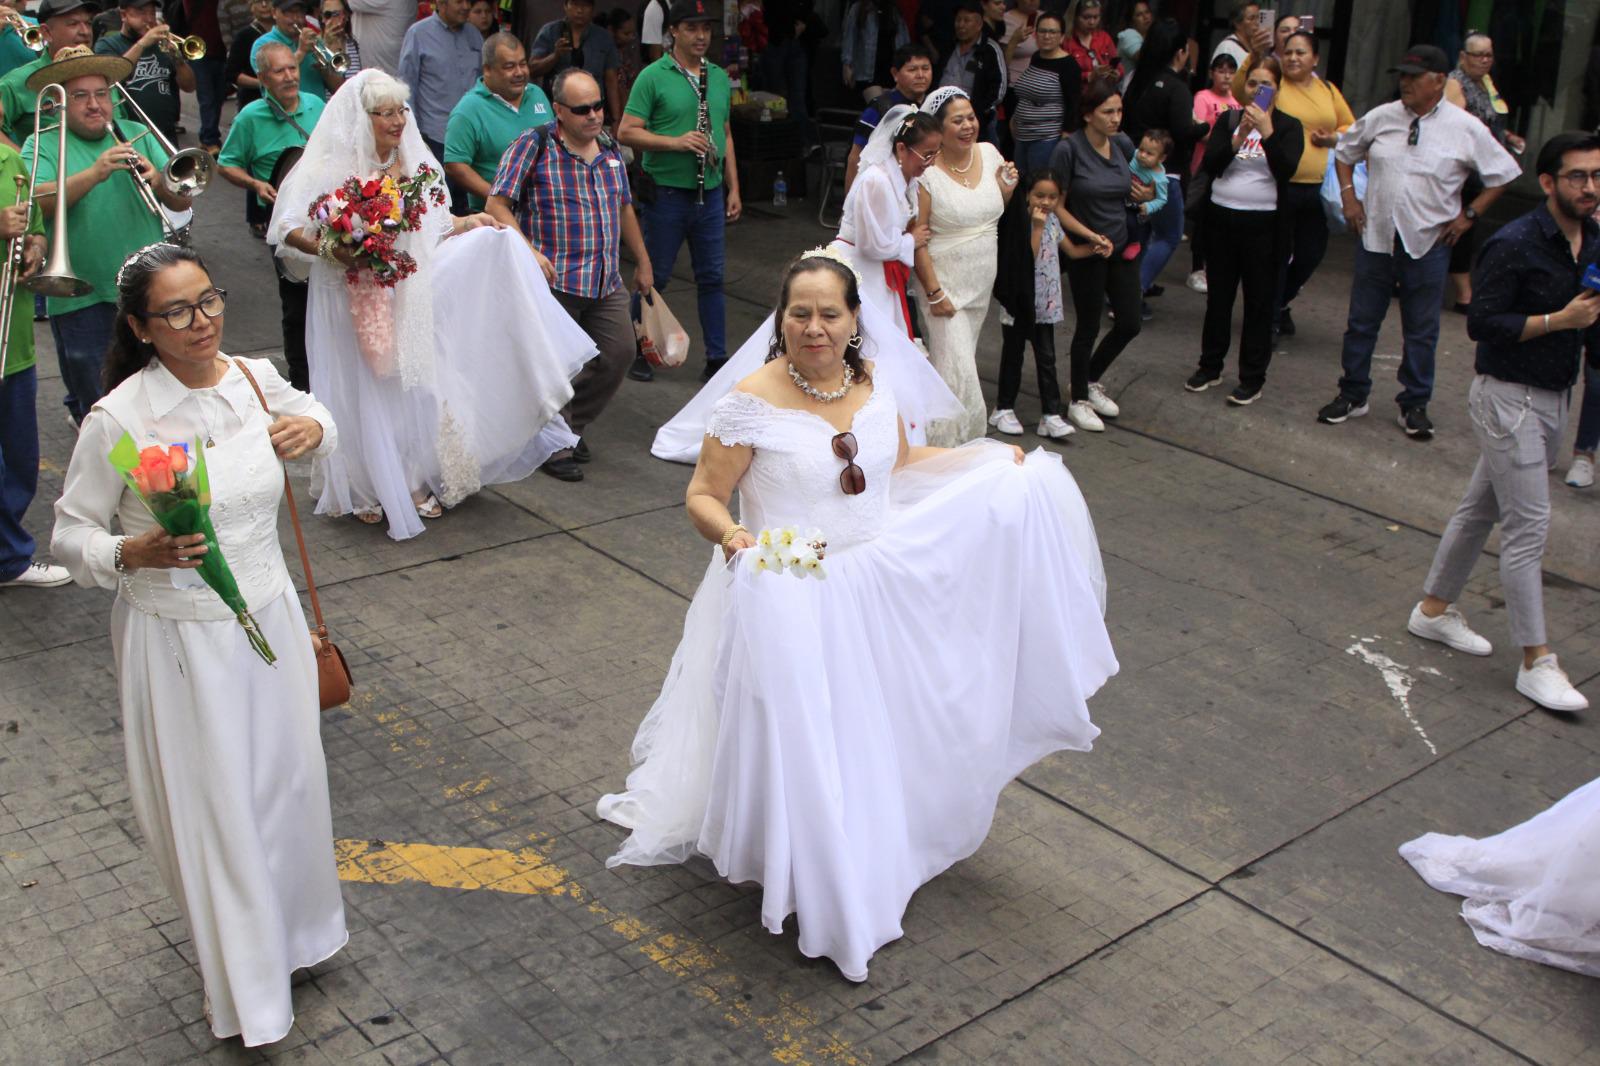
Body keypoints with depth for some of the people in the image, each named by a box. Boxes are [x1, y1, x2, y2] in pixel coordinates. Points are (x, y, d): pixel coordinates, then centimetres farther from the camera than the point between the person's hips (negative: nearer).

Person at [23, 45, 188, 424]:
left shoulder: (137, 135, 10)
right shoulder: (42, 145, 1)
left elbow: (182, 202, 2)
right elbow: (38, 204, -18)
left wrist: (158, 180, -21)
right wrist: (94, 173, -30)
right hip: (82, 303, -2)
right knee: (98, 409, 8)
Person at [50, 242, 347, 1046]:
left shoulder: (255, 378, -4)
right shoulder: (118, 420, -19)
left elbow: (307, 410, 20)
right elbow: (70, 535, -9)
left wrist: (313, 427, -3)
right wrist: (134, 553, -28)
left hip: (269, 618, 5)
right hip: (179, 640, -5)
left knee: (286, 782, 20)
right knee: (211, 806, 9)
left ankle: (290, 929, 49)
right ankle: (245, 990, 31)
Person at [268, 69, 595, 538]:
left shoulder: (416, 164, 6)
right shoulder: (329, 168, -12)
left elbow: (432, 228, 14)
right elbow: (287, 229, -14)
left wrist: (469, 224, -2)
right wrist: (333, 250, -27)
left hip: (409, 299, 5)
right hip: (352, 301, -5)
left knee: (415, 386, 9)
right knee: (363, 395, 3)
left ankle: (420, 483, 23)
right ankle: (368, 490, 20)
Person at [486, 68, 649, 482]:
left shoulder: (609, 149, 12)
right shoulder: (533, 146, -7)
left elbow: (624, 208, 24)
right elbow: (497, 206, -11)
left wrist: (643, 262, 25)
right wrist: (528, 250, -24)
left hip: (607, 281, 6)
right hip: (554, 280, -6)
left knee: (619, 352, 8)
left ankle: (573, 425, 29)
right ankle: (554, 446, 16)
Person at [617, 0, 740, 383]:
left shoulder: (719, 77, 11)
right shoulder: (653, 76, -6)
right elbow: (626, 132, -10)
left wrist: (733, 189, 12)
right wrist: (676, 142, -21)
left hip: (710, 193, 5)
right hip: (667, 193, -5)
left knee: (711, 278, 8)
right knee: (655, 277, 5)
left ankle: (716, 358, 16)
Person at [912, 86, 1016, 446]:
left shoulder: (989, 153, 1)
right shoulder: (926, 171, -18)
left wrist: (1007, 190, -6)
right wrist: (934, 293, -18)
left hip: (982, 281, 6)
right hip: (945, 282, -6)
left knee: (964, 358, 18)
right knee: (956, 367, -6)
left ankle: (965, 440, 33)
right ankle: (946, 445, 10)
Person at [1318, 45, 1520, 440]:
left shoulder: (1466, 129, -6)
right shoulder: (1380, 118, 0)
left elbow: (1503, 174, 5)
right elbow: (1344, 152, 16)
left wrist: (1469, 215, -1)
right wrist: (1348, 196, 5)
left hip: (1428, 244, -2)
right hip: (1376, 237, 2)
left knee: (1422, 331, 7)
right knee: (1361, 322, 9)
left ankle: (1414, 406, 18)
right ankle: (1352, 396, 22)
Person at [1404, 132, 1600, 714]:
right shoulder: (1514, 245, -16)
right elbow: (1483, 323, -18)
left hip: (1552, 399, 8)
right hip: (1508, 397, -8)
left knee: (1481, 509, 18)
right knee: (1528, 526, -7)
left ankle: (1434, 609, 32)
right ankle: (1536, 662, 0)